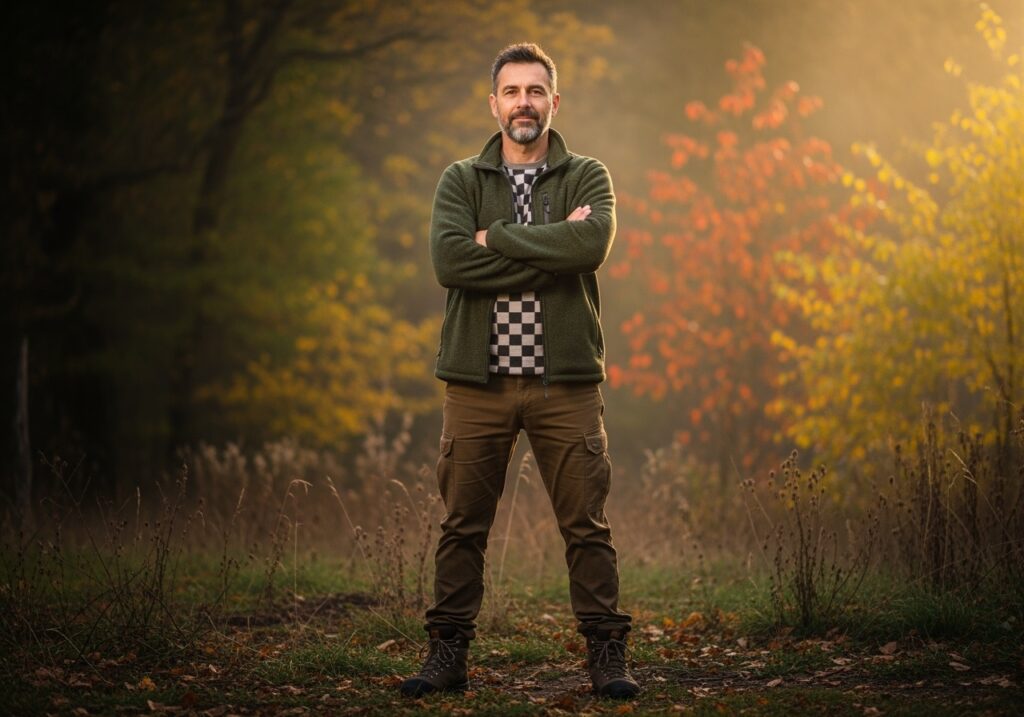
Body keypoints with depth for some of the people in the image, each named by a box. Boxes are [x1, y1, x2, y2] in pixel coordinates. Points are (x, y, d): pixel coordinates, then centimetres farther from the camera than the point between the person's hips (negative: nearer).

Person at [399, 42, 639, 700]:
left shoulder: (587, 178, 7)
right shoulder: (461, 181, 9)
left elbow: (593, 244, -15)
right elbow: (449, 260, -10)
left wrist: (496, 238, -11)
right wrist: (549, 254, -12)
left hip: (566, 381, -1)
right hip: (478, 380, 1)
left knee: (587, 526, 1)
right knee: (463, 526, 6)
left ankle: (607, 653, 7)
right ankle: (449, 653, 14)